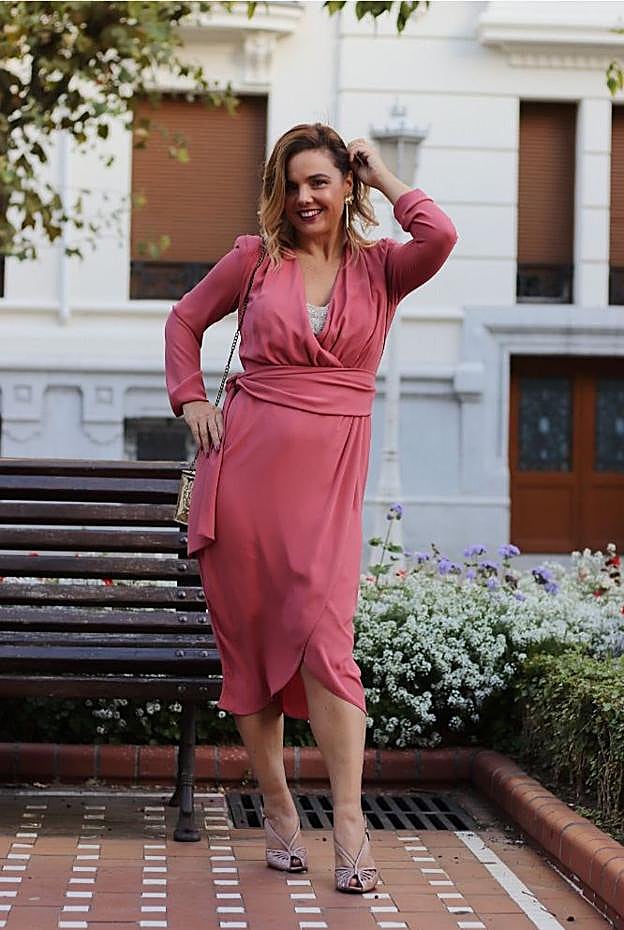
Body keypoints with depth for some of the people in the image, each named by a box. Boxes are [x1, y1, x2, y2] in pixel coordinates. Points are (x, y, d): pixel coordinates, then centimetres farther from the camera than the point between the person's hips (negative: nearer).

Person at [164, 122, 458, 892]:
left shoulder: (380, 267, 7)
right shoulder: (255, 258, 8)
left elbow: (440, 236, -14)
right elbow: (185, 320, 20)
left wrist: (384, 178, 1)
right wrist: (191, 401, 7)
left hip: (326, 478, -1)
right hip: (243, 461, 2)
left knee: (324, 639, -14)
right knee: (247, 643, 4)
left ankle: (349, 825, -10)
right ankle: (277, 811, 15)